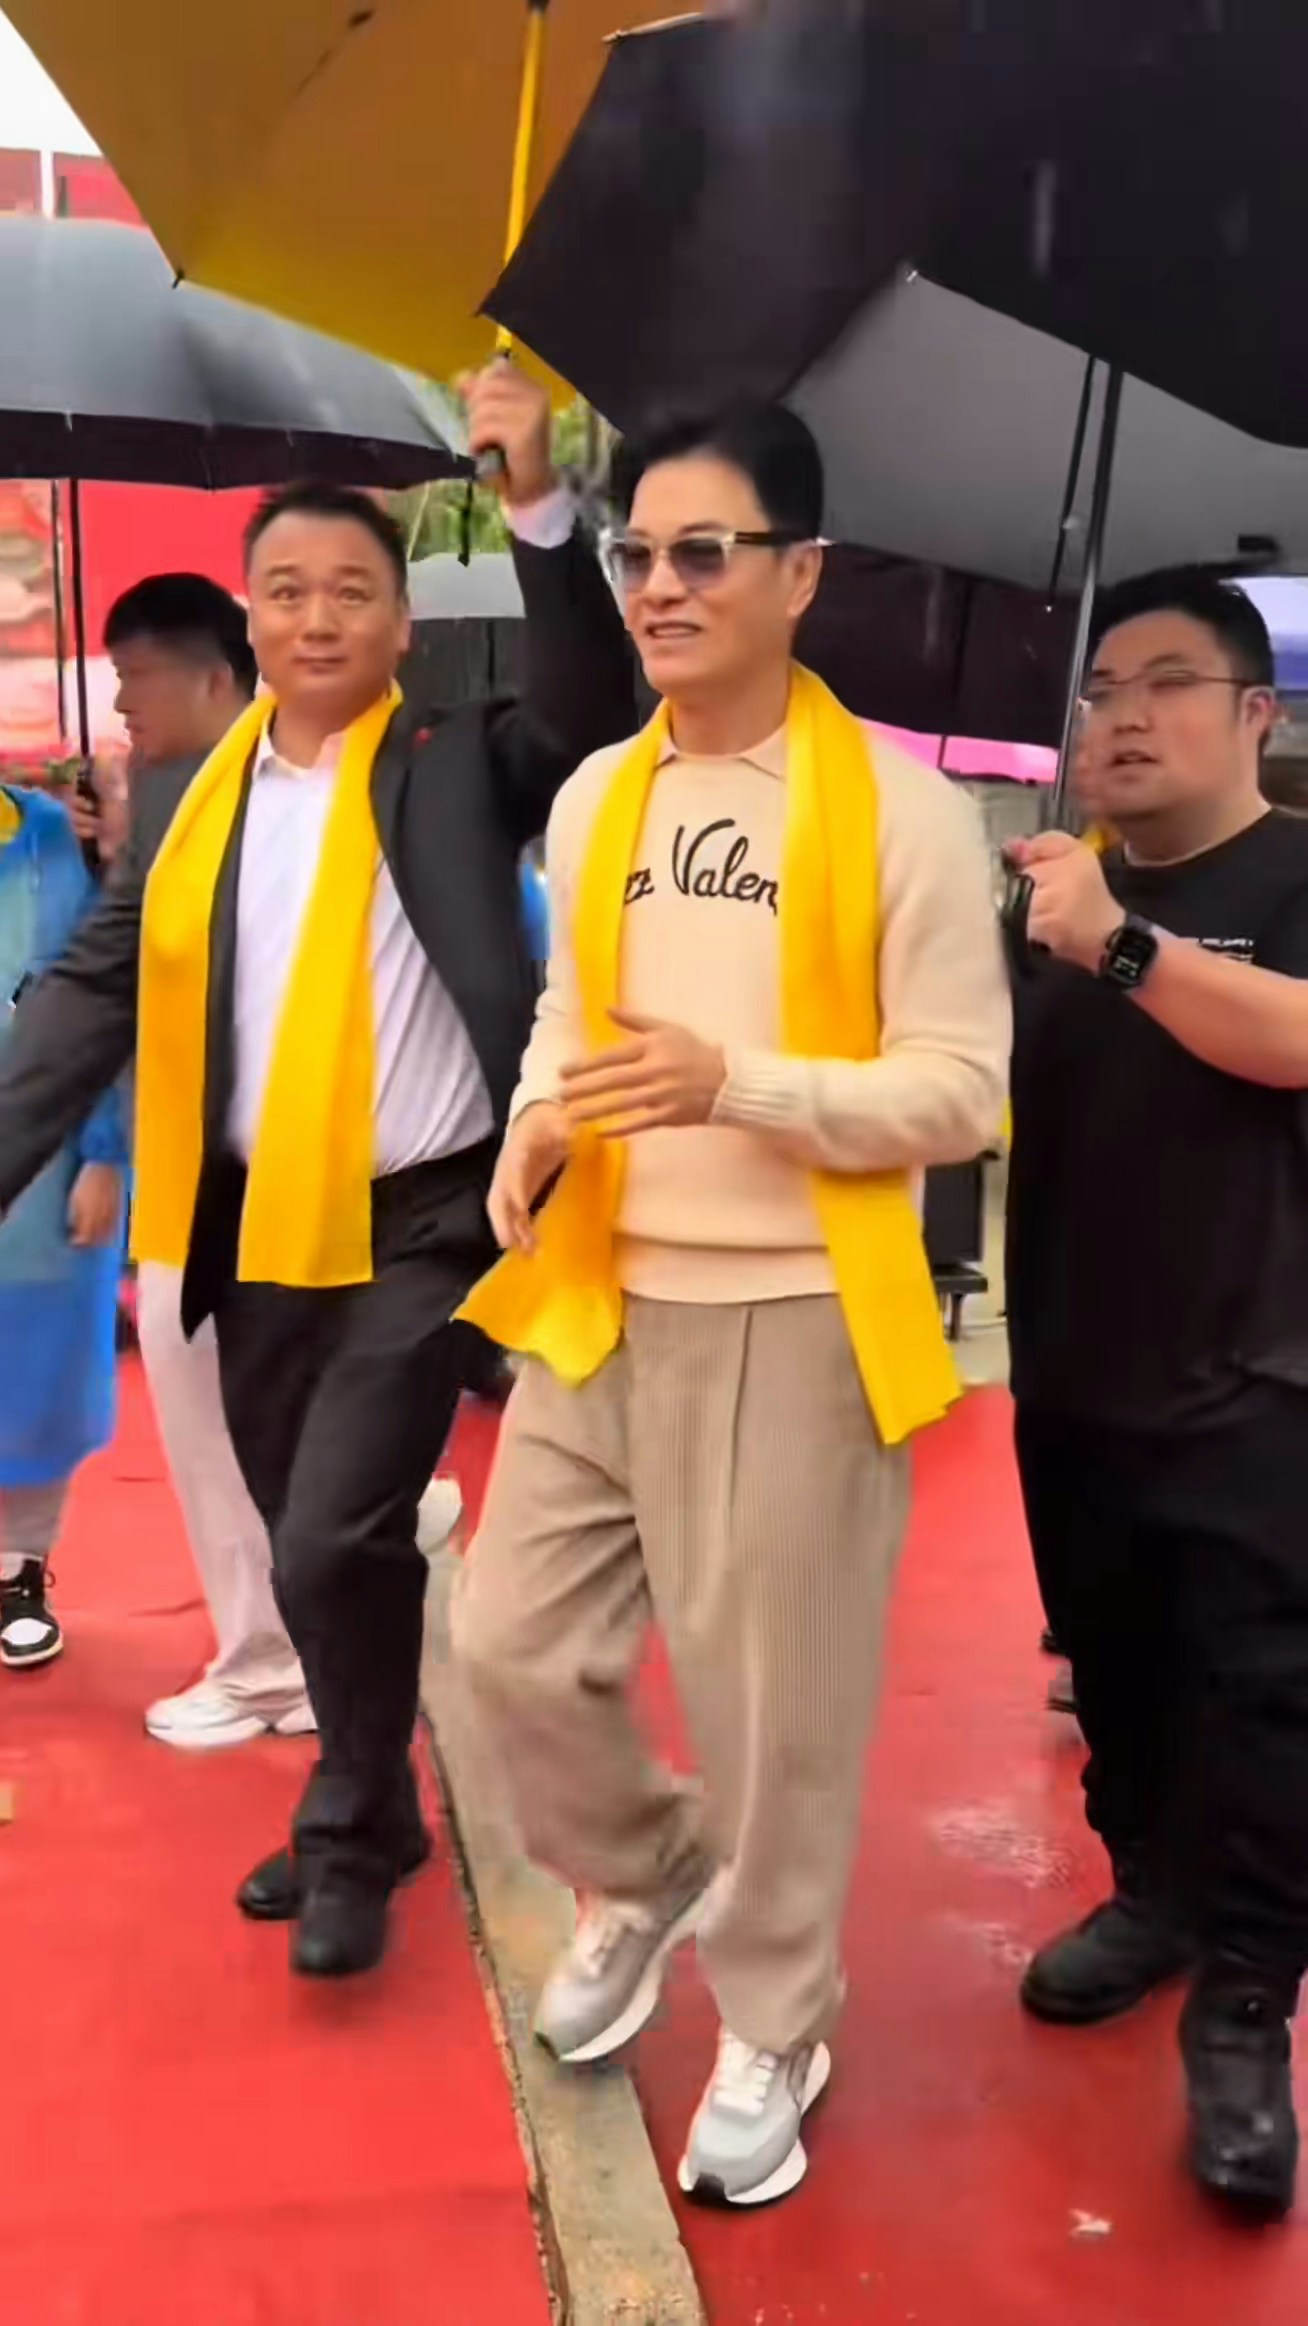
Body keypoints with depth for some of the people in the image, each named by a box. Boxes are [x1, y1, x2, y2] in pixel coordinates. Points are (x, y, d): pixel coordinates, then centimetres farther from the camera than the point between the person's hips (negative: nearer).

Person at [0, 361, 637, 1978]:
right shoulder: (189, 802, 7)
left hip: (421, 1226, -4)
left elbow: (594, 709, -16)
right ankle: (365, 1807, 37)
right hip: (255, 1234, 4)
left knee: (336, 1540, -11)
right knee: (313, 1551, 16)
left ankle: (353, 1836, 14)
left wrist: (539, 506, -26)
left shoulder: (459, 768, 0)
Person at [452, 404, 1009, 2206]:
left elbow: (964, 1089, -11)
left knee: (772, 1707, 7)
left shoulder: (901, 807, -10)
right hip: (599, 1303, 5)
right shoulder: (593, 798, 7)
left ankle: (775, 2034, 33)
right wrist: (535, 1130, -3)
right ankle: (646, 1880, 41)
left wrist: (738, 1081, -25)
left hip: (792, 1323, -5)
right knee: (513, 1645, 10)